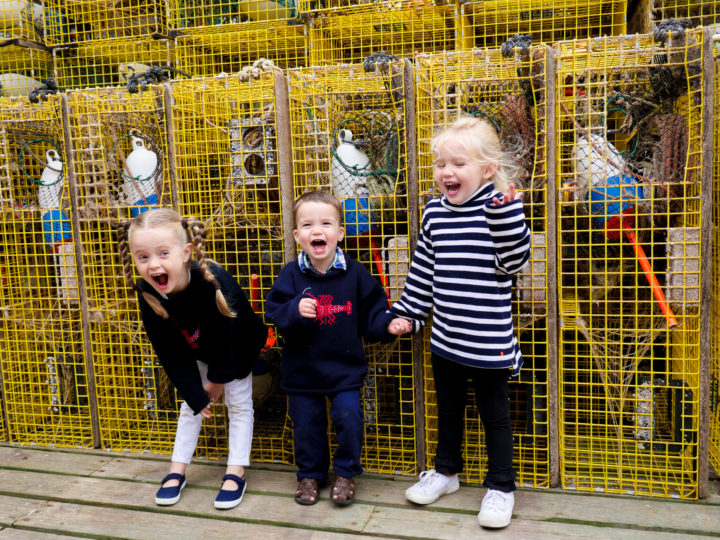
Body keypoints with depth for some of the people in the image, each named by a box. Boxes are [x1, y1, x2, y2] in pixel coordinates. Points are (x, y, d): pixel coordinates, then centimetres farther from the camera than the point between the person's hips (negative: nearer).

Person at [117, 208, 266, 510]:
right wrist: (195, 393, -17)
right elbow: (169, 352, -19)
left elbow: (228, 341, -29)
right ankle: (177, 471, 24)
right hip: (198, 352, 4)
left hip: (236, 349, -4)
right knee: (190, 403, 12)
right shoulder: (147, 293, -28)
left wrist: (217, 381, -16)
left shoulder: (215, 283, -43)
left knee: (238, 403, 1)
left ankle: (235, 473, 12)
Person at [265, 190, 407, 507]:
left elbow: (372, 313, 0)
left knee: (349, 418, -3)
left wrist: (388, 324, -18)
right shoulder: (291, 275, -7)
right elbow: (274, 314, -8)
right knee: (307, 424, 11)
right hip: (302, 367, 1)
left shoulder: (355, 273, -7)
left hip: (345, 366, -1)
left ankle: (346, 473, 22)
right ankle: (310, 474, 34)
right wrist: (295, 311, -27)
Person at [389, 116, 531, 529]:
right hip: (445, 339, 6)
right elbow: (423, 270, 10)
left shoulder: (499, 208, -12)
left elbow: (513, 262, -19)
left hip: (488, 341, -5)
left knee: (494, 413, 10)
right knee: (449, 408, 22)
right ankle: (447, 471, 41)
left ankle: (501, 486, 27)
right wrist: (408, 313, 12)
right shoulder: (435, 212, 3)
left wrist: (506, 210, -29)